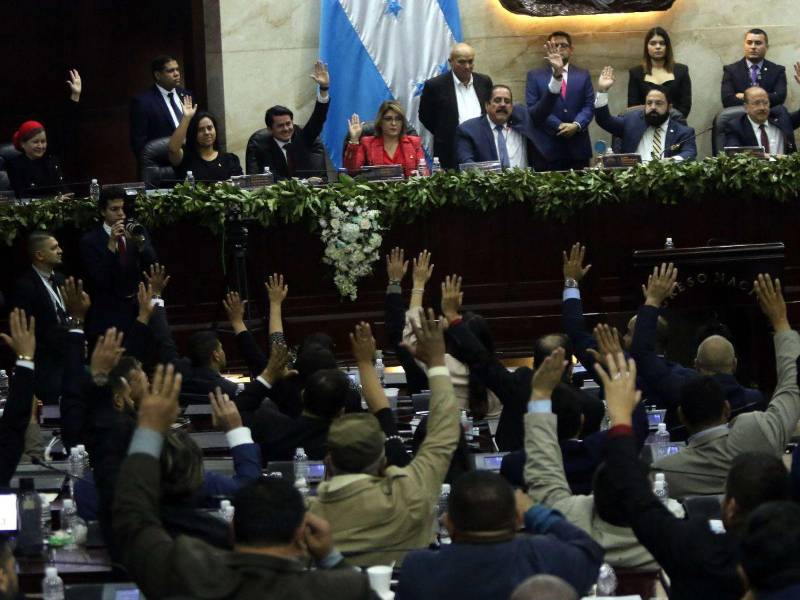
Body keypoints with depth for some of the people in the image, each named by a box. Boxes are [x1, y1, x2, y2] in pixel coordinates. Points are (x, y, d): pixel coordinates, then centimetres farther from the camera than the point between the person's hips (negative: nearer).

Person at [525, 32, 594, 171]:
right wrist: (558, 126, -12)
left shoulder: (583, 75, 15)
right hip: (547, 147, -2)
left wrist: (576, 125, -13)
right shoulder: (535, 76, 9)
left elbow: (589, 106, 7)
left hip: (577, 147, 2)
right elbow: (532, 108, -1)